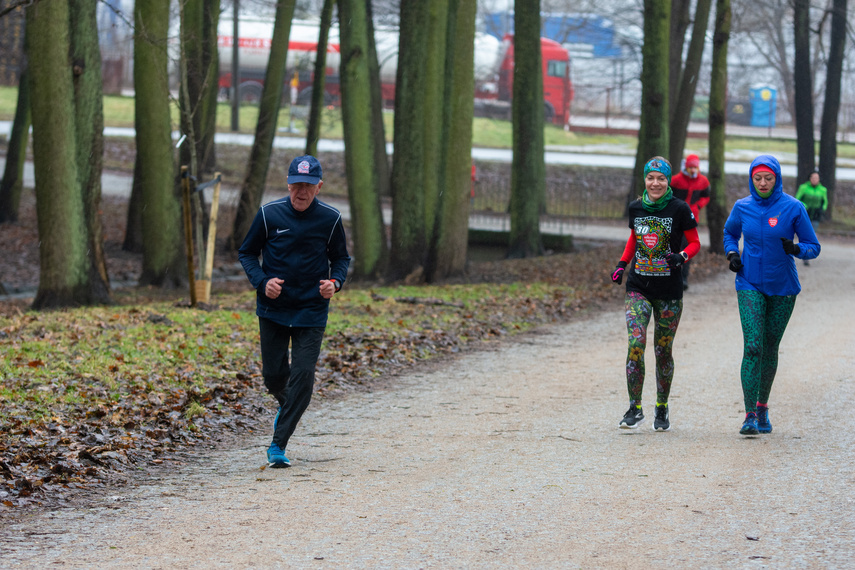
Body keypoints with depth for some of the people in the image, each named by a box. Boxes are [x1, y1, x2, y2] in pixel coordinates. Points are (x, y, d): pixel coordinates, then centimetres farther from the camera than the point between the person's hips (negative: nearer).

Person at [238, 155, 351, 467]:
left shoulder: (330, 219, -5)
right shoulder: (269, 214, -6)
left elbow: (341, 258, 10)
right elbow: (246, 253, 5)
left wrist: (335, 282, -12)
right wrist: (262, 281, -13)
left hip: (312, 312, -1)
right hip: (272, 309, 1)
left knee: (302, 376, -10)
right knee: (273, 373, 5)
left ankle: (278, 445, -4)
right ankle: (286, 405, 42)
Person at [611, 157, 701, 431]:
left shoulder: (680, 209, -6)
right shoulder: (635, 208, 4)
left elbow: (694, 243, 1)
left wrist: (682, 256, -19)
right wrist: (622, 264, 7)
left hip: (669, 291, -2)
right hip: (638, 287, 2)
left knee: (663, 350, 6)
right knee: (636, 344, -14)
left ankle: (662, 409, 23)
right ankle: (635, 409, -9)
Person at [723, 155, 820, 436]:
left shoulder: (793, 208, -7)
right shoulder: (742, 207, -1)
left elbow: (813, 247, -2)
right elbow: (730, 233, 20)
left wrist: (795, 249, -23)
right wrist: (731, 254, 1)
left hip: (783, 288, 0)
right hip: (750, 286, 0)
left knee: (770, 348, 11)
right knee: (753, 346, -14)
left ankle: (762, 406, 30)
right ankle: (750, 415, -16)